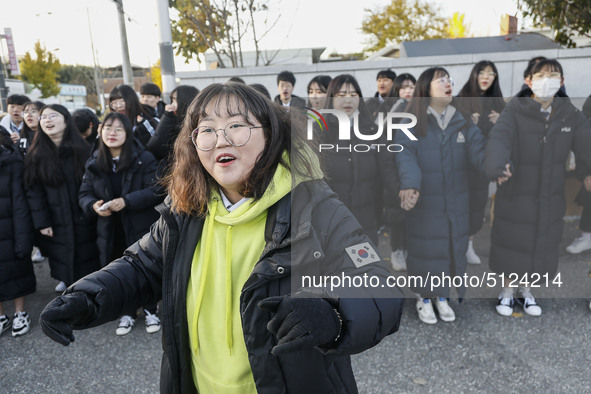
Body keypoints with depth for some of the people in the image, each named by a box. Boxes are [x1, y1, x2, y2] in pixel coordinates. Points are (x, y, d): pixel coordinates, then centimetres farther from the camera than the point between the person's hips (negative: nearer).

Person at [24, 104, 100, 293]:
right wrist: (41, 223, -6)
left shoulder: (82, 150, -3)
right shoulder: (36, 156, 0)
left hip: (83, 220, -1)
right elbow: (33, 192, -2)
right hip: (56, 225, 1)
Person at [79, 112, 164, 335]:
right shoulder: (94, 163, 6)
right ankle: (127, 313, 32)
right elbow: (84, 193, 10)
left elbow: (156, 190, -17)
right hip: (111, 231, 4)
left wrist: (126, 201, -24)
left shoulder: (144, 159, -9)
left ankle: (150, 311, 29)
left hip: (141, 227, -3)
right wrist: (93, 205, -12)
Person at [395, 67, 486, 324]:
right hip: (423, 201, -4)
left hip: (455, 202, 4)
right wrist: (410, 184, -39)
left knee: (453, 247, 11)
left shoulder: (462, 122, 7)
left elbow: (478, 147, -9)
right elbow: (406, 156, -20)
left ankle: (443, 297, 31)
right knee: (424, 248, 4)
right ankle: (424, 299, 25)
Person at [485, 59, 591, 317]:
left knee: (541, 244, 15)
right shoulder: (515, 111, -13)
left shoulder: (569, 114, 0)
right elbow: (499, 138, -30)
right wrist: (498, 165, -50)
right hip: (514, 195, -3)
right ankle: (507, 291, 31)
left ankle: (526, 290, 38)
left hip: (550, 197, 4)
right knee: (511, 243, 8)